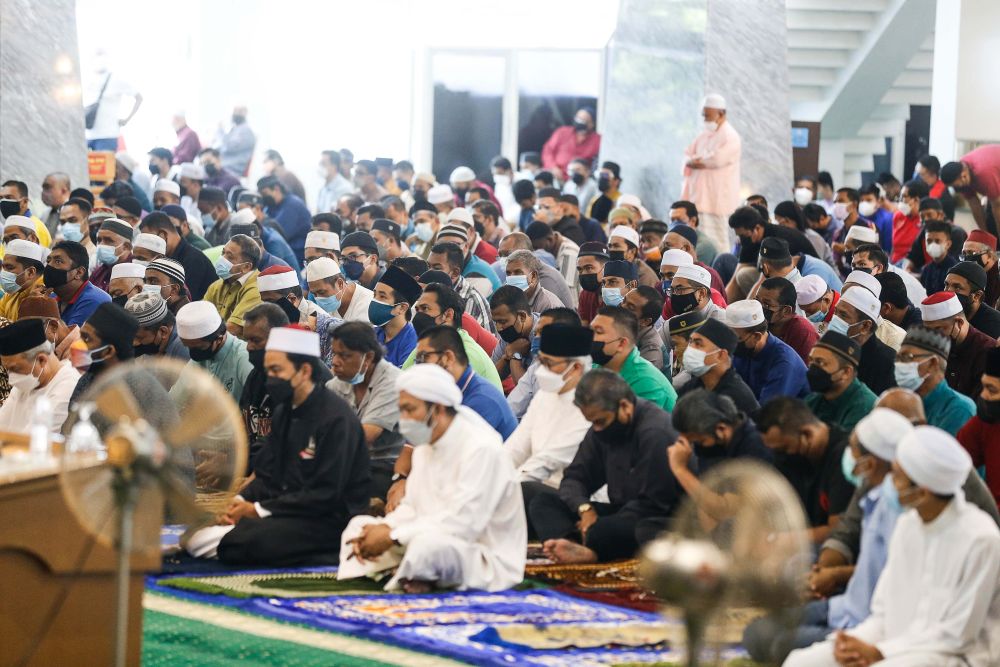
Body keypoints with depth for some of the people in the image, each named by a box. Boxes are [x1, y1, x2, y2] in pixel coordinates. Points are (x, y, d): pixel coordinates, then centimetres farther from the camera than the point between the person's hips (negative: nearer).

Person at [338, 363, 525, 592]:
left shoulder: (482, 449, -21)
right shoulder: (425, 445, 9)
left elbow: (463, 523, -27)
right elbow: (412, 507, 12)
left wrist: (392, 536, -24)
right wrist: (383, 528, -11)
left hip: (488, 563, -10)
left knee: (428, 542, -39)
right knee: (358, 525, 8)